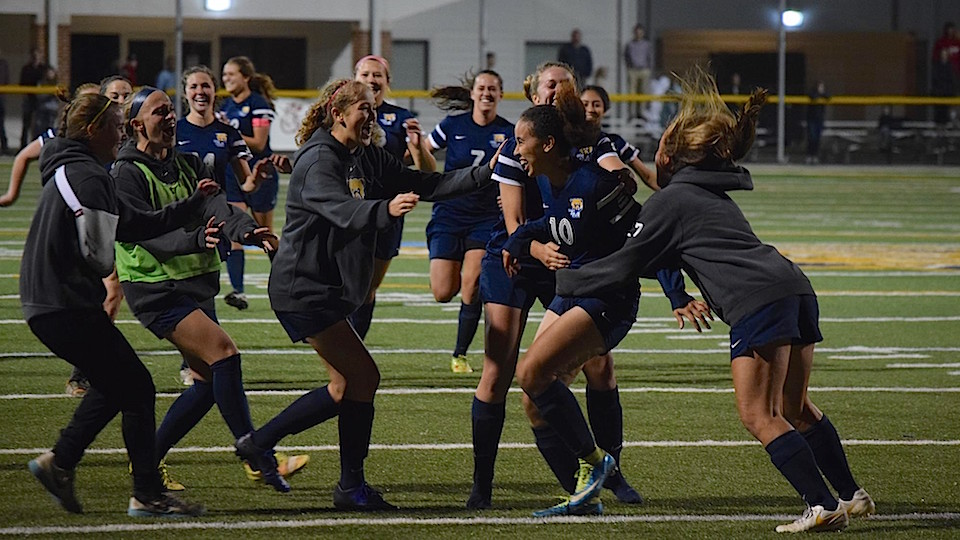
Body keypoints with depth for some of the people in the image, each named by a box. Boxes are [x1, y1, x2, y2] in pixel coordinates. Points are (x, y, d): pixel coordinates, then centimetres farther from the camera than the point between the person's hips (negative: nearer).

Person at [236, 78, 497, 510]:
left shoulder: (369, 159, 10)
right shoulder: (318, 160, -17)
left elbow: (424, 186, 9)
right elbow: (344, 211, -34)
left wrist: (482, 175, -1)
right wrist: (385, 210, -53)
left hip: (330, 290, 10)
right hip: (304, 289, -10)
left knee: (346, 386, 13)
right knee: (363, 377, -10)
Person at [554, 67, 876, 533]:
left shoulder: (668, 201, 3)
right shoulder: (714, 195, 29)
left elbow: (623, 267, 5)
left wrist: (563, 279, 15)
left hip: (757, 302, -9)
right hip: (795, 289, 9)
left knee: (759, 417, -5)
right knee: (794, 407, 19)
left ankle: (824, 507, -11)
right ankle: (852, 495, 22)